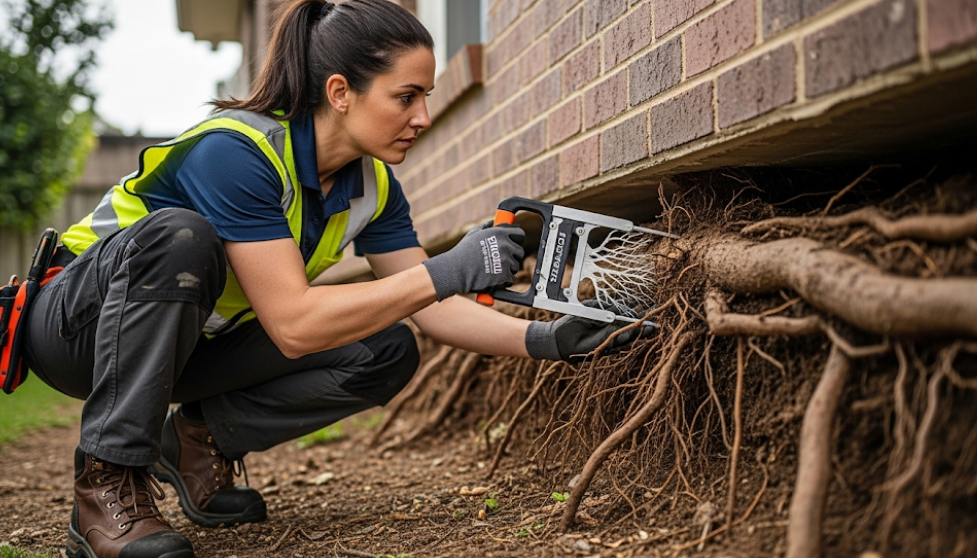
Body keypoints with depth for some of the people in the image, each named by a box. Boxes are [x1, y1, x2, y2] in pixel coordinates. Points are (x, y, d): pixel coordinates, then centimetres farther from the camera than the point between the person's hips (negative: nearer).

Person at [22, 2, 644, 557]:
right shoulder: (236, 151, -31)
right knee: (178, 236, -39)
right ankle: (108, 487, -27)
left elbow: (431, 308, -6)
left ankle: (202, 439, 5)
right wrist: (446, 271, -38)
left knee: (386, 352, -11)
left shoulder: (372, 187, -8)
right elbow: (293, 324, -35)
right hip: (80, 321, -6)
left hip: (188, 340, 6)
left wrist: (542, 339, -21)